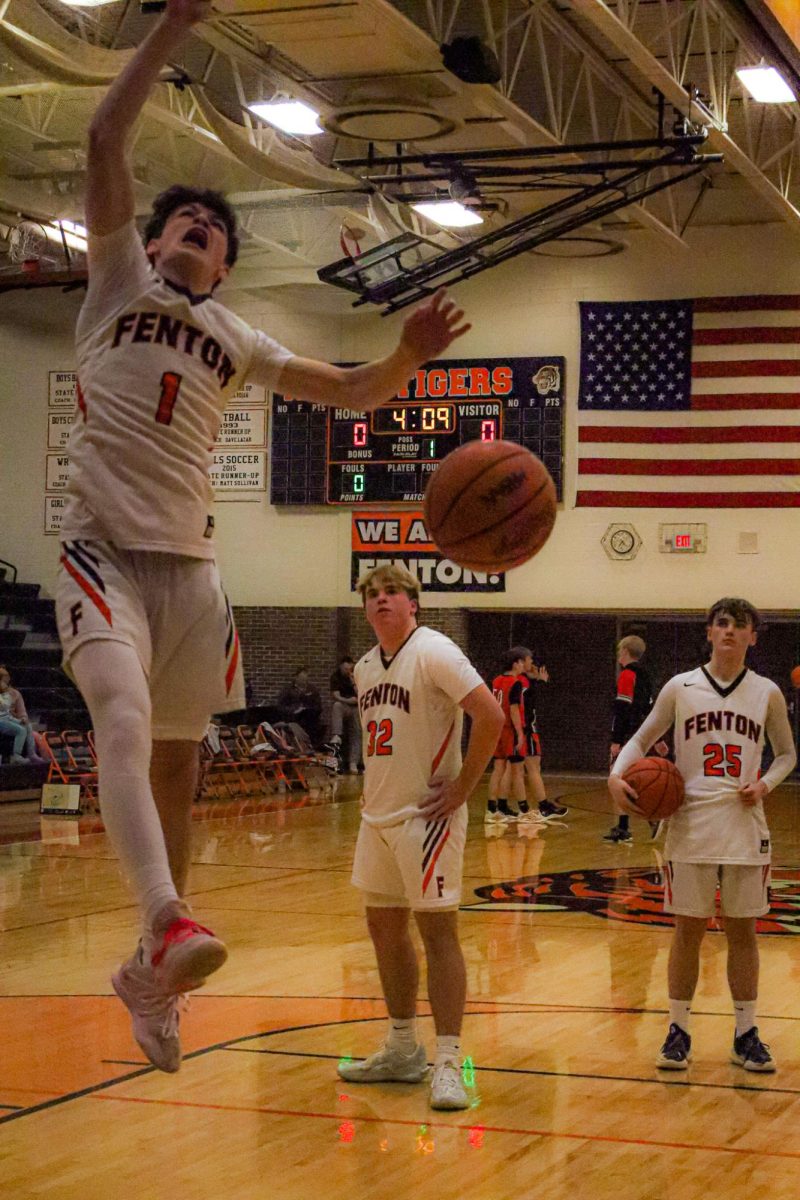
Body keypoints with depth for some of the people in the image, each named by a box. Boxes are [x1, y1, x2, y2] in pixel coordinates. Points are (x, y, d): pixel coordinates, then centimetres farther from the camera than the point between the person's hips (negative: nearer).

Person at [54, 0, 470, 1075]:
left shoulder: (238, 340, 20)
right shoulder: (120, 277, 9)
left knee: (178, 760, 8)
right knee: (125, 718, -28)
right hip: (105, 551, -5)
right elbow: (107, 138, -1)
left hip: (191, 564, 5)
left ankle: (149, 970, 22)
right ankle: (169, 923, -46)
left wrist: (409, 356, -3)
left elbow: (349, 393, 19)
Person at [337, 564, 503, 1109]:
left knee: (438, 930, -7)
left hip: (425, 815, -9)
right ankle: (403, 1050, 26)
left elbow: (491, 716, -21)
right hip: (378, 814, 9)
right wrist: (375, 788, 13)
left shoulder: (434, 651, -14)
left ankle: (448, 1063, -4)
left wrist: (461, 789, -18)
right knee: (385, 925, 14)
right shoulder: (366, 666, 11)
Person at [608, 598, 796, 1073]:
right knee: (689, 929, 3)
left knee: (743, 930, 7)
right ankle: (679, 1031, 12)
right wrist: (617, 775, -8)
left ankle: (746, 1034, 16)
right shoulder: (681, 688, 1)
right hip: (691, 825, -1)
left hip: (745, 827, 1)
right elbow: (642, 739, 10)